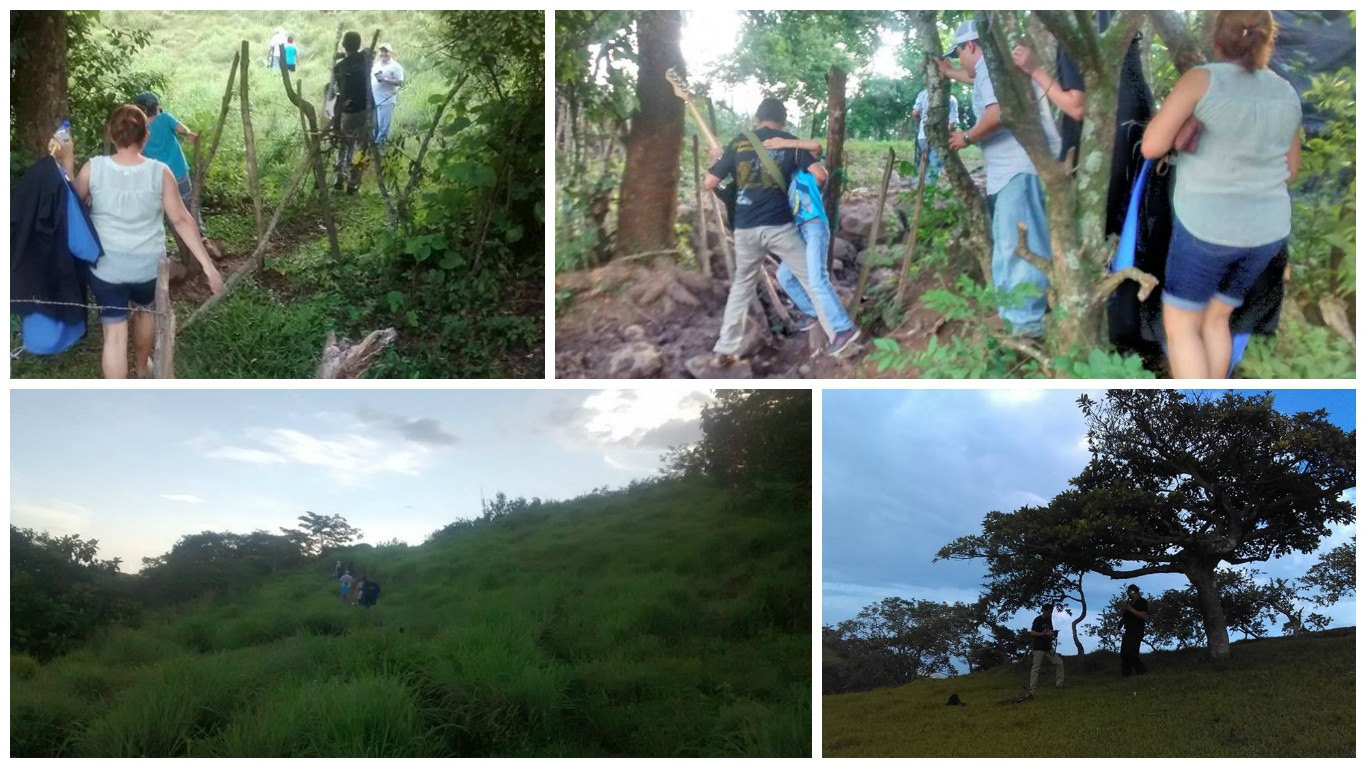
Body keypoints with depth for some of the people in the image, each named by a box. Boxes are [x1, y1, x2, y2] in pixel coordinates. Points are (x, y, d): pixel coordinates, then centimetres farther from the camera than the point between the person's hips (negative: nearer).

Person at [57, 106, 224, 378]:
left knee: (114, 333, 4)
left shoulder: (93, 168, -13)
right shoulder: (159, 172, -14)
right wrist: (208, 265, -9)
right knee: (145, 310, 30)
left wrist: (67, 161, 10)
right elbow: (181, 220, -12)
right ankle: (143, 369, 52)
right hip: (148, 265, 1)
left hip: (105, 267, -1)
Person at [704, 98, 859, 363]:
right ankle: (838, 333, 11)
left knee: (742, 286, 16)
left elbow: (710, 183, 4)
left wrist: (716, 159, 24)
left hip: (745, 229, 2)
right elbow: (820, 175, -6)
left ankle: (724, 350, 14)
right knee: (810, 278, 9)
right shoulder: (789, 142, 3)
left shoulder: (738, 143, 6)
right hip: (779, 226, -2)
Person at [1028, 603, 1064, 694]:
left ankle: (1059, 684, 11)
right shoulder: (1038, 620, -10)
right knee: (1035, 668, -8)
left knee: (1059, 663, 3)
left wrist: (1053, 634, 1)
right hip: (1039, 648, -7)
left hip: (1048, 648, 7)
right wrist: (1045, 633, -23)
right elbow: (1032, 633, -17)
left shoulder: (1049, 620, 12)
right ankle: (1031, 691, -9)